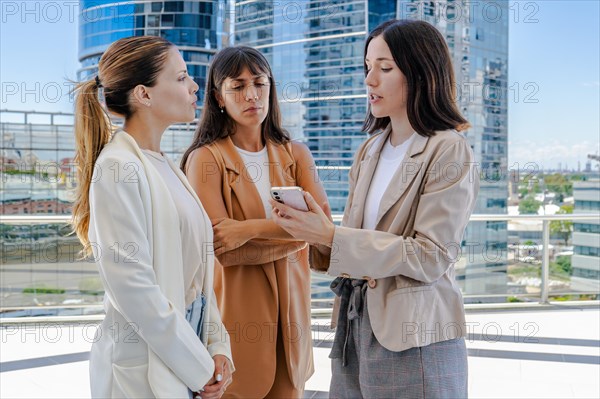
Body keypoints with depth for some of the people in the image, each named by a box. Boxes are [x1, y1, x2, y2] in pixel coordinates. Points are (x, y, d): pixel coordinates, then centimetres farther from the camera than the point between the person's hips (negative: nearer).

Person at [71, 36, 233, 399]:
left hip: (187, 349, 7)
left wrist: (217, 346, -2)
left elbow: (194, 269, 7)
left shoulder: (164, 165, 6)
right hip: (144, 369, -7)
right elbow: (133, 287, -22)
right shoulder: (119, 168, -17)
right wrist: (200, 368, -15)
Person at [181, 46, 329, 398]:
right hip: (236, 307, -4)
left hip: (290, 305, 4)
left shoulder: (296, 155, 8)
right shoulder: (205, 158, -7)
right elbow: (224, 249, -16)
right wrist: (292, 230, -10)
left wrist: (250, 228, -19)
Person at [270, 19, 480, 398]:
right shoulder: (371, 149, 9)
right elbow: (359, 240, 11)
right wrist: (311, 228, -10)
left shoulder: (450, 151, -10)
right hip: (356, 325, 6)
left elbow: (430, 257, -17)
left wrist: (330, 235, -20)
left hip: (414, 341, -6)